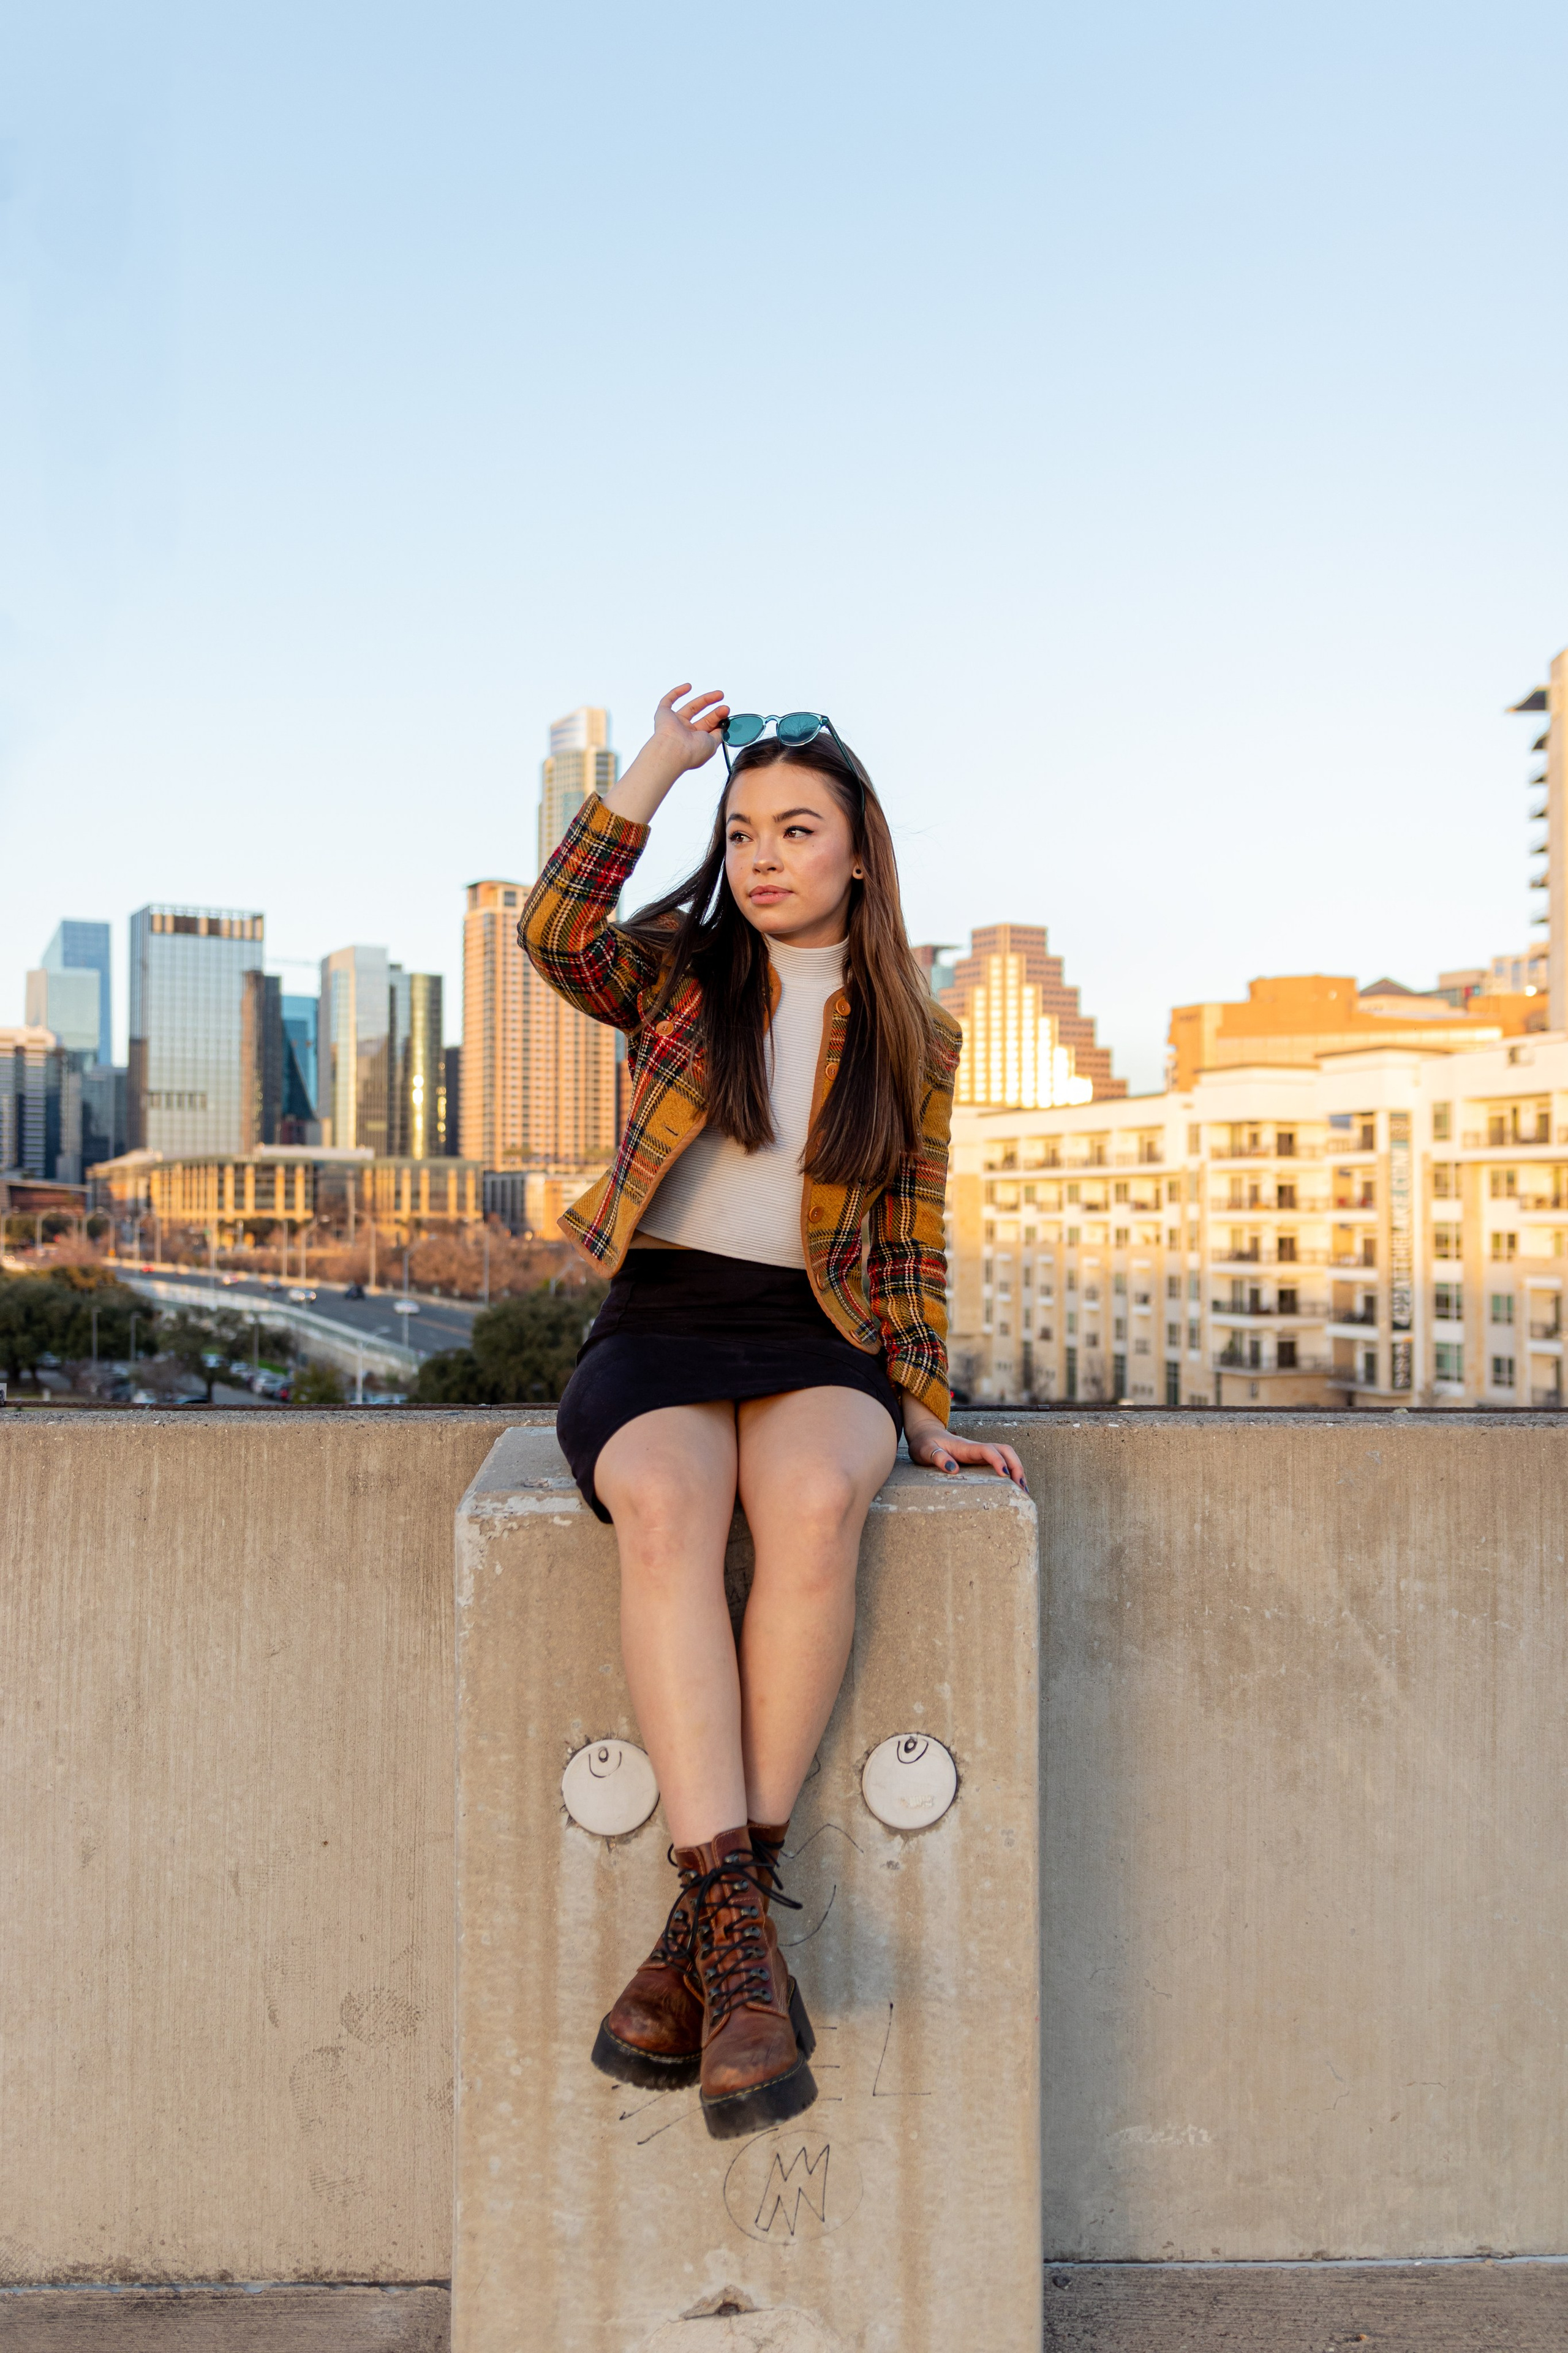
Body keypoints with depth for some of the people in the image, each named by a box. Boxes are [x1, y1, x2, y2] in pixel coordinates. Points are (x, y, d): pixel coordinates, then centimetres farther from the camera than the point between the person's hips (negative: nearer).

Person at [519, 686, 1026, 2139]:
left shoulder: (913, 1038, 12)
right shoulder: (674, 973, 12)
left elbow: (911, 1245, 12)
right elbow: (556, 934, -11)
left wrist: (923, 1411, 2)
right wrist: (660, 763, -9)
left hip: (818, 1343, 0)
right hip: (657, 1328, 0)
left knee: (814, 1503, -35)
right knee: (665, 1507, -35)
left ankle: (703, 1934, -26)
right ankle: (743, 1935, -32)